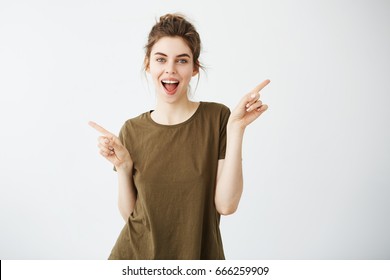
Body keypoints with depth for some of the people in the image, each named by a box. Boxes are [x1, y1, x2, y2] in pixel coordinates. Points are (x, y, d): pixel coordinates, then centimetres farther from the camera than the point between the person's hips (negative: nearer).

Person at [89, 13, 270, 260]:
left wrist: (236, 129, -23)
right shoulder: (132, 130, -5)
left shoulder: (218, 117, -11)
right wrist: (123, 166, -16)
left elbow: (226, 205, -18)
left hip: (197, 254, -1)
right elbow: (129, 213, -1)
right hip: (137, 254, 2)